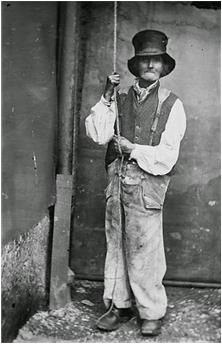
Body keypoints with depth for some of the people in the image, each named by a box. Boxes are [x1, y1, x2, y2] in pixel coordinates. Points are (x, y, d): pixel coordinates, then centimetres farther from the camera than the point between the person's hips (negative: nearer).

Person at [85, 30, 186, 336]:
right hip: (116, 181, 4)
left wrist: (133, 150, -8)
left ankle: (152, 312, 18)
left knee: (144, 251, -1)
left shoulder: (171, 105, 2)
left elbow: (167, 156, -3)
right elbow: (97, 135, -1)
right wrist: (106, 98, -6)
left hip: (147, 186, -4)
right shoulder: (121, 99, 11)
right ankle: (118, 305, 27)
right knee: (115, 245, 11)